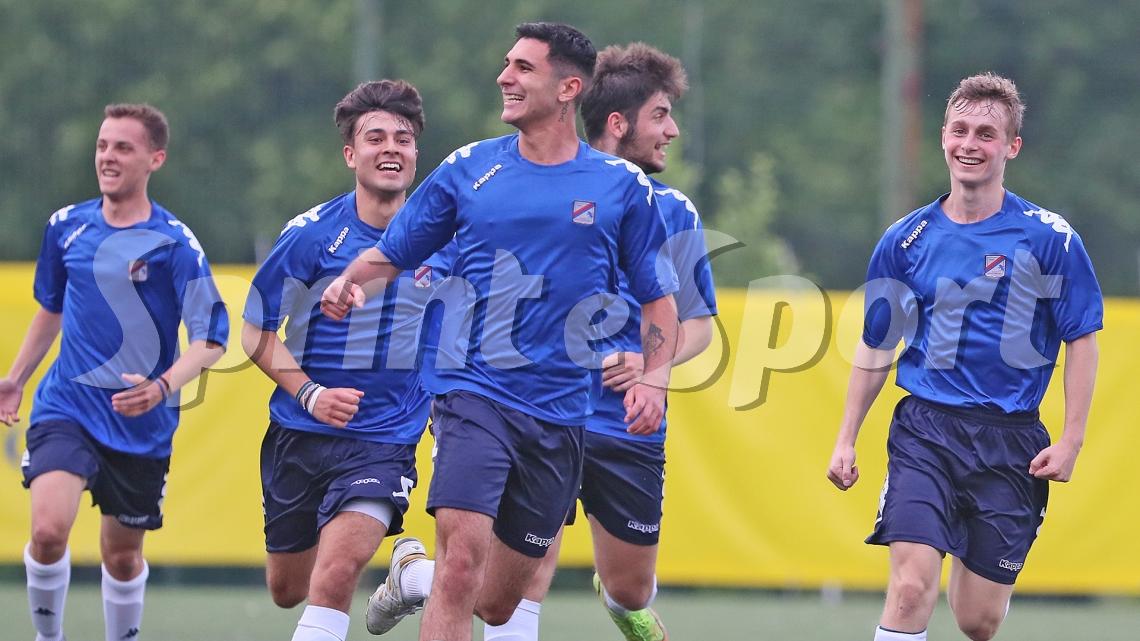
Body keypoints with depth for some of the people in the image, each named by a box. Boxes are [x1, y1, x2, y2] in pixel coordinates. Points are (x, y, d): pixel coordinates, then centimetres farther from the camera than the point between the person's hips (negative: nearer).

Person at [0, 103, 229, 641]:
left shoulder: (174, 243, -9)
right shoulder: (67, 226, 4)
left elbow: (211, 339, -12)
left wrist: (163, 386, -29)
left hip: (140, 425, -1)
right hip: (66, 408, 1)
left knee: (123, 555, 10)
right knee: (48, 530, -20)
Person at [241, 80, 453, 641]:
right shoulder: (312, 234, -9)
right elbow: (257, 332, -3)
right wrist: (310, 394, -17)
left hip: (386, 440, -1)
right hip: (301, 431, 1)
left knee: (336, 571, -25)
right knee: (286, 589, 15)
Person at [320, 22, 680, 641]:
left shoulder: (623, 187, 3)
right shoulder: (468, 168, 4)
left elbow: (658, 299, 11)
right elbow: (391, 252, 11)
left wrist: (653, 379, -6)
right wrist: (350, 281, -11)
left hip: (559, 414, 2)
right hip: (473, 393, -2)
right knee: (462, 561, -23)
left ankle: (413, 570, 41)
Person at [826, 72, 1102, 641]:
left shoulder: (1048, 239, -3)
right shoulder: (905, 241, 5)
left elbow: (1082, 341, 1)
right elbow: (876, 347, 14)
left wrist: (1071, 440, -7)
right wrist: (846, 439, 13)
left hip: (1009, 439, -1)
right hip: (925, 428, 1)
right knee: (910, 591, -19)